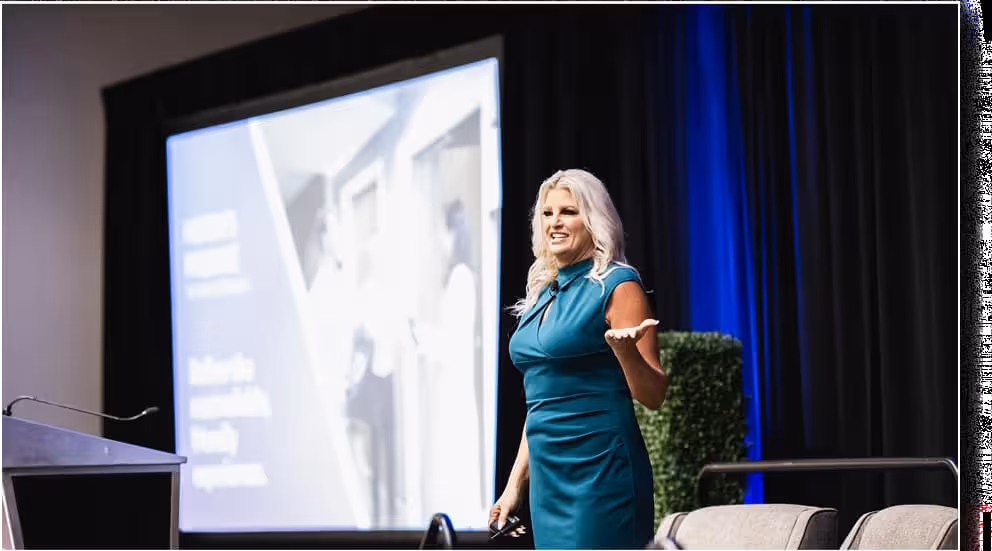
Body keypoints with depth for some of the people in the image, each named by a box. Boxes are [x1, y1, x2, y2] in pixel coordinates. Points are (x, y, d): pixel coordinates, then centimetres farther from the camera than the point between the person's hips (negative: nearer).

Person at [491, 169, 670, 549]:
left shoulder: (616, 286, -5)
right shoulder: (542, 294, 16)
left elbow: (653, 396, -9)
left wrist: (624, 348, -28)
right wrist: (515, 483, 19)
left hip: (601, 473, -7)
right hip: (548, 476, 8)